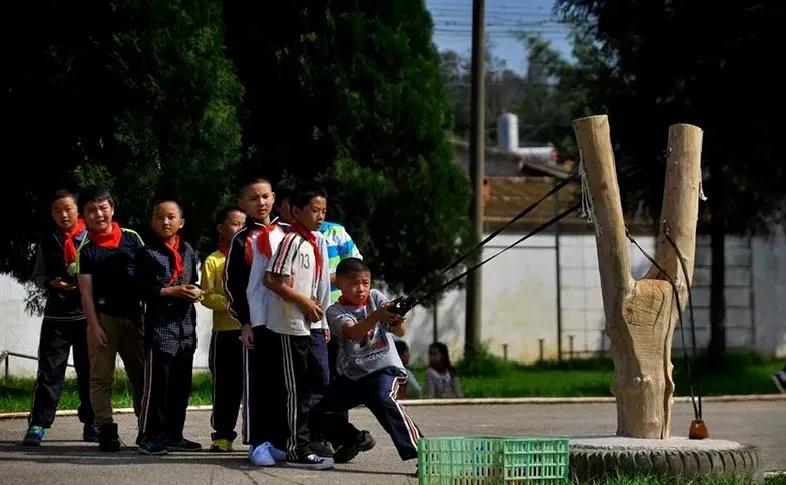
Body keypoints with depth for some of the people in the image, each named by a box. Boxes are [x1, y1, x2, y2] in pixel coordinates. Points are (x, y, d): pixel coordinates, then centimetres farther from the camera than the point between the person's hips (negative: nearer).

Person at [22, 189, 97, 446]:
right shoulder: (47, 243, 9)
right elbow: (37, 276, 12)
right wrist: (51, 283, -8)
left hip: (87, 315, -1)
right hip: (56, 315, 1)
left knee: (89, 370, 6)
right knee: (49, 370, -3)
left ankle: (91, 424, 16)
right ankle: (38, 425, -2)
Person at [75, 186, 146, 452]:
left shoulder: (131, 238, 4)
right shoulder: (85, 249, -2)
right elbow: (86, 290, -5)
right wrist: (93, 325, -11)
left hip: (133, 315, 3)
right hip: (104, 316, -3)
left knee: (141, 372, 7)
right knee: (101, 376, -2)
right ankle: (105, 430, 0)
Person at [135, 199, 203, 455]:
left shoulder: (188, 251, 13)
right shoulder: (147, 252, -4)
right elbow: (139, 289, -9)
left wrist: (197, 292, 2)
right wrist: (169, 292, -16)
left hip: (186, 326, 6)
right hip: (160, 325, -6)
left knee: (181, 385, 10)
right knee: (156, 384, -6)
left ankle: (173, 435, 19)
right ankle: (150, 436, 1)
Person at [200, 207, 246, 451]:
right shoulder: (213, 261, 5)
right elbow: (206, 296, -3)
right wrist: (229, 302, -18)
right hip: (225, 332, -2)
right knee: (226, 386, 2)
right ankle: (223, 435, 10)